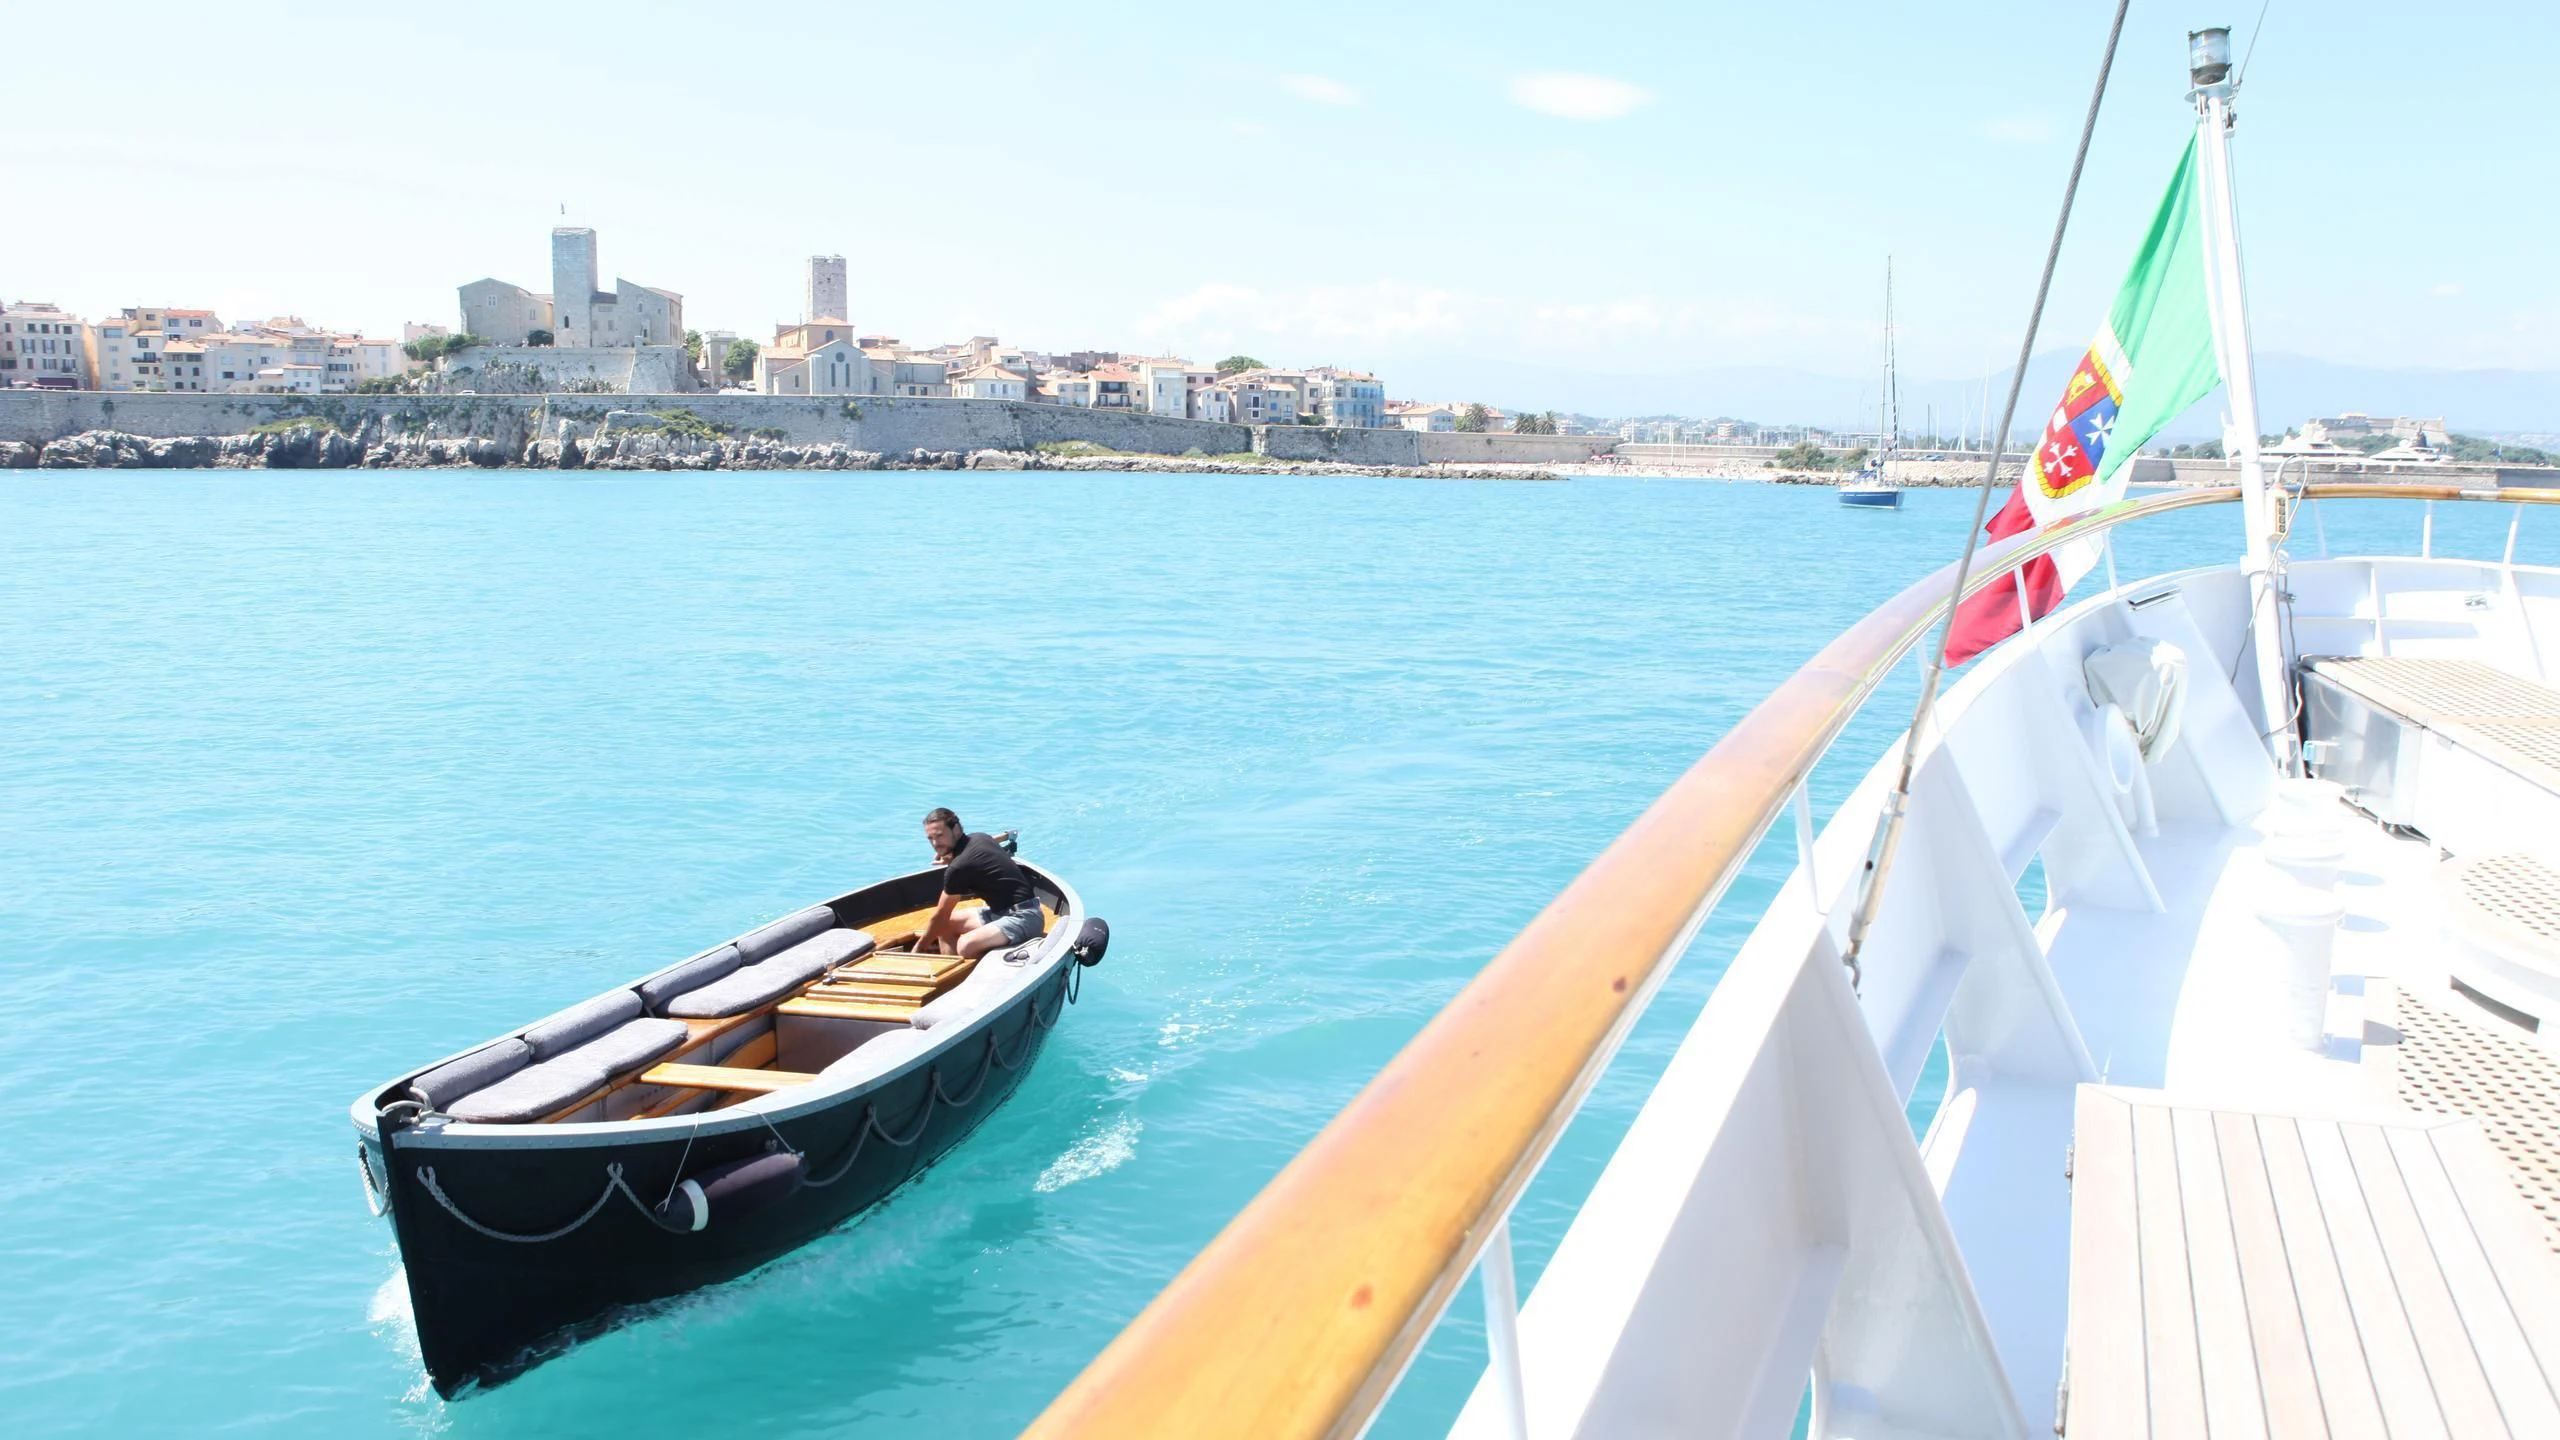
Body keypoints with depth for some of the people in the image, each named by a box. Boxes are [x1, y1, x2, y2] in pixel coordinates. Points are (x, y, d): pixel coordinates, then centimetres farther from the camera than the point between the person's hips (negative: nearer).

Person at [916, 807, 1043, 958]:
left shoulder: (959, 867, -17)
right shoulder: (980, 838, 7)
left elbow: (941, 915, -5)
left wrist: (919, 947, 8)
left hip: (1022, 917, -11)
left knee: (966, 946, -33)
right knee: (947, 924, 11)